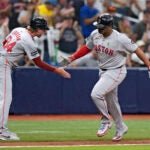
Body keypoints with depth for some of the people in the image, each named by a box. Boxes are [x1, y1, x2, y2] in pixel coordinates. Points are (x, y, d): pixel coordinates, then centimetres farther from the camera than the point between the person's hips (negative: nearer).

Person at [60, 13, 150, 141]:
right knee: (111, 102, 17)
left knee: (96, 94, -22)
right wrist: (71, 58, 5)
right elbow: (87, 48, 12)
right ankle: (121, 128, 35)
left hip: (116, 72, -7)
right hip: (103, 72, 7)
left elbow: (137, 50, -17)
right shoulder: (95, 34, -4)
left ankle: (106, 121, -3)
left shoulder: (120, 38, -22)